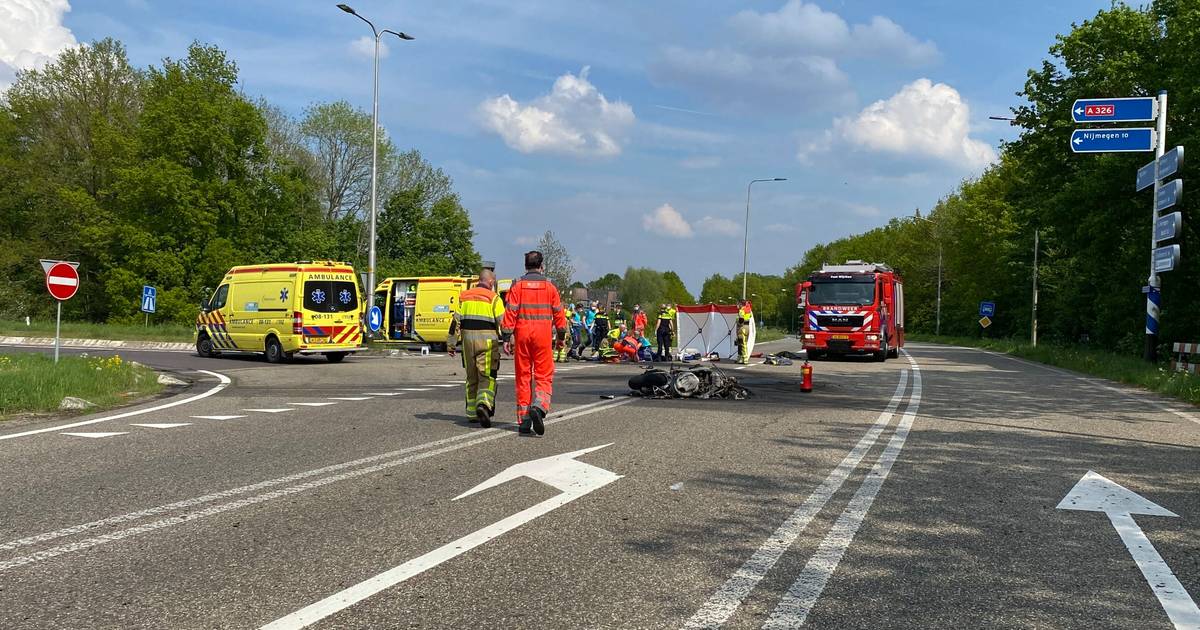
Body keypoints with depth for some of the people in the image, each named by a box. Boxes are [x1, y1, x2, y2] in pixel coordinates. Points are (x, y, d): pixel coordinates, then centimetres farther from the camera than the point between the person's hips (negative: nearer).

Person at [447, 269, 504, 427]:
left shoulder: (464, 296, 10)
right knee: (487, 378, -3)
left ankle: (472, 413, 20)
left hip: (468, 339, 4)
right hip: (487, 340, -4)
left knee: (471, 378, 15)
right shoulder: (493, 298, -3)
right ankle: (484, 404, -28)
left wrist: (451, 343, 11)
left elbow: (456, 321, 8)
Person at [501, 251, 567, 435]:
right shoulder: (549, 286, 4)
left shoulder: (518, 285, 3)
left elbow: (510, 312, -3)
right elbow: (558, 313, 5)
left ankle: (523, 422, 8)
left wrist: (507, 338, -1)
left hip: (522, 334, 1)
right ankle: (538, 407, -23)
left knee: (523, 377, 7)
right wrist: (561, 336, 15)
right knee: (544, 376, 4)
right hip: (543, 335, -1)